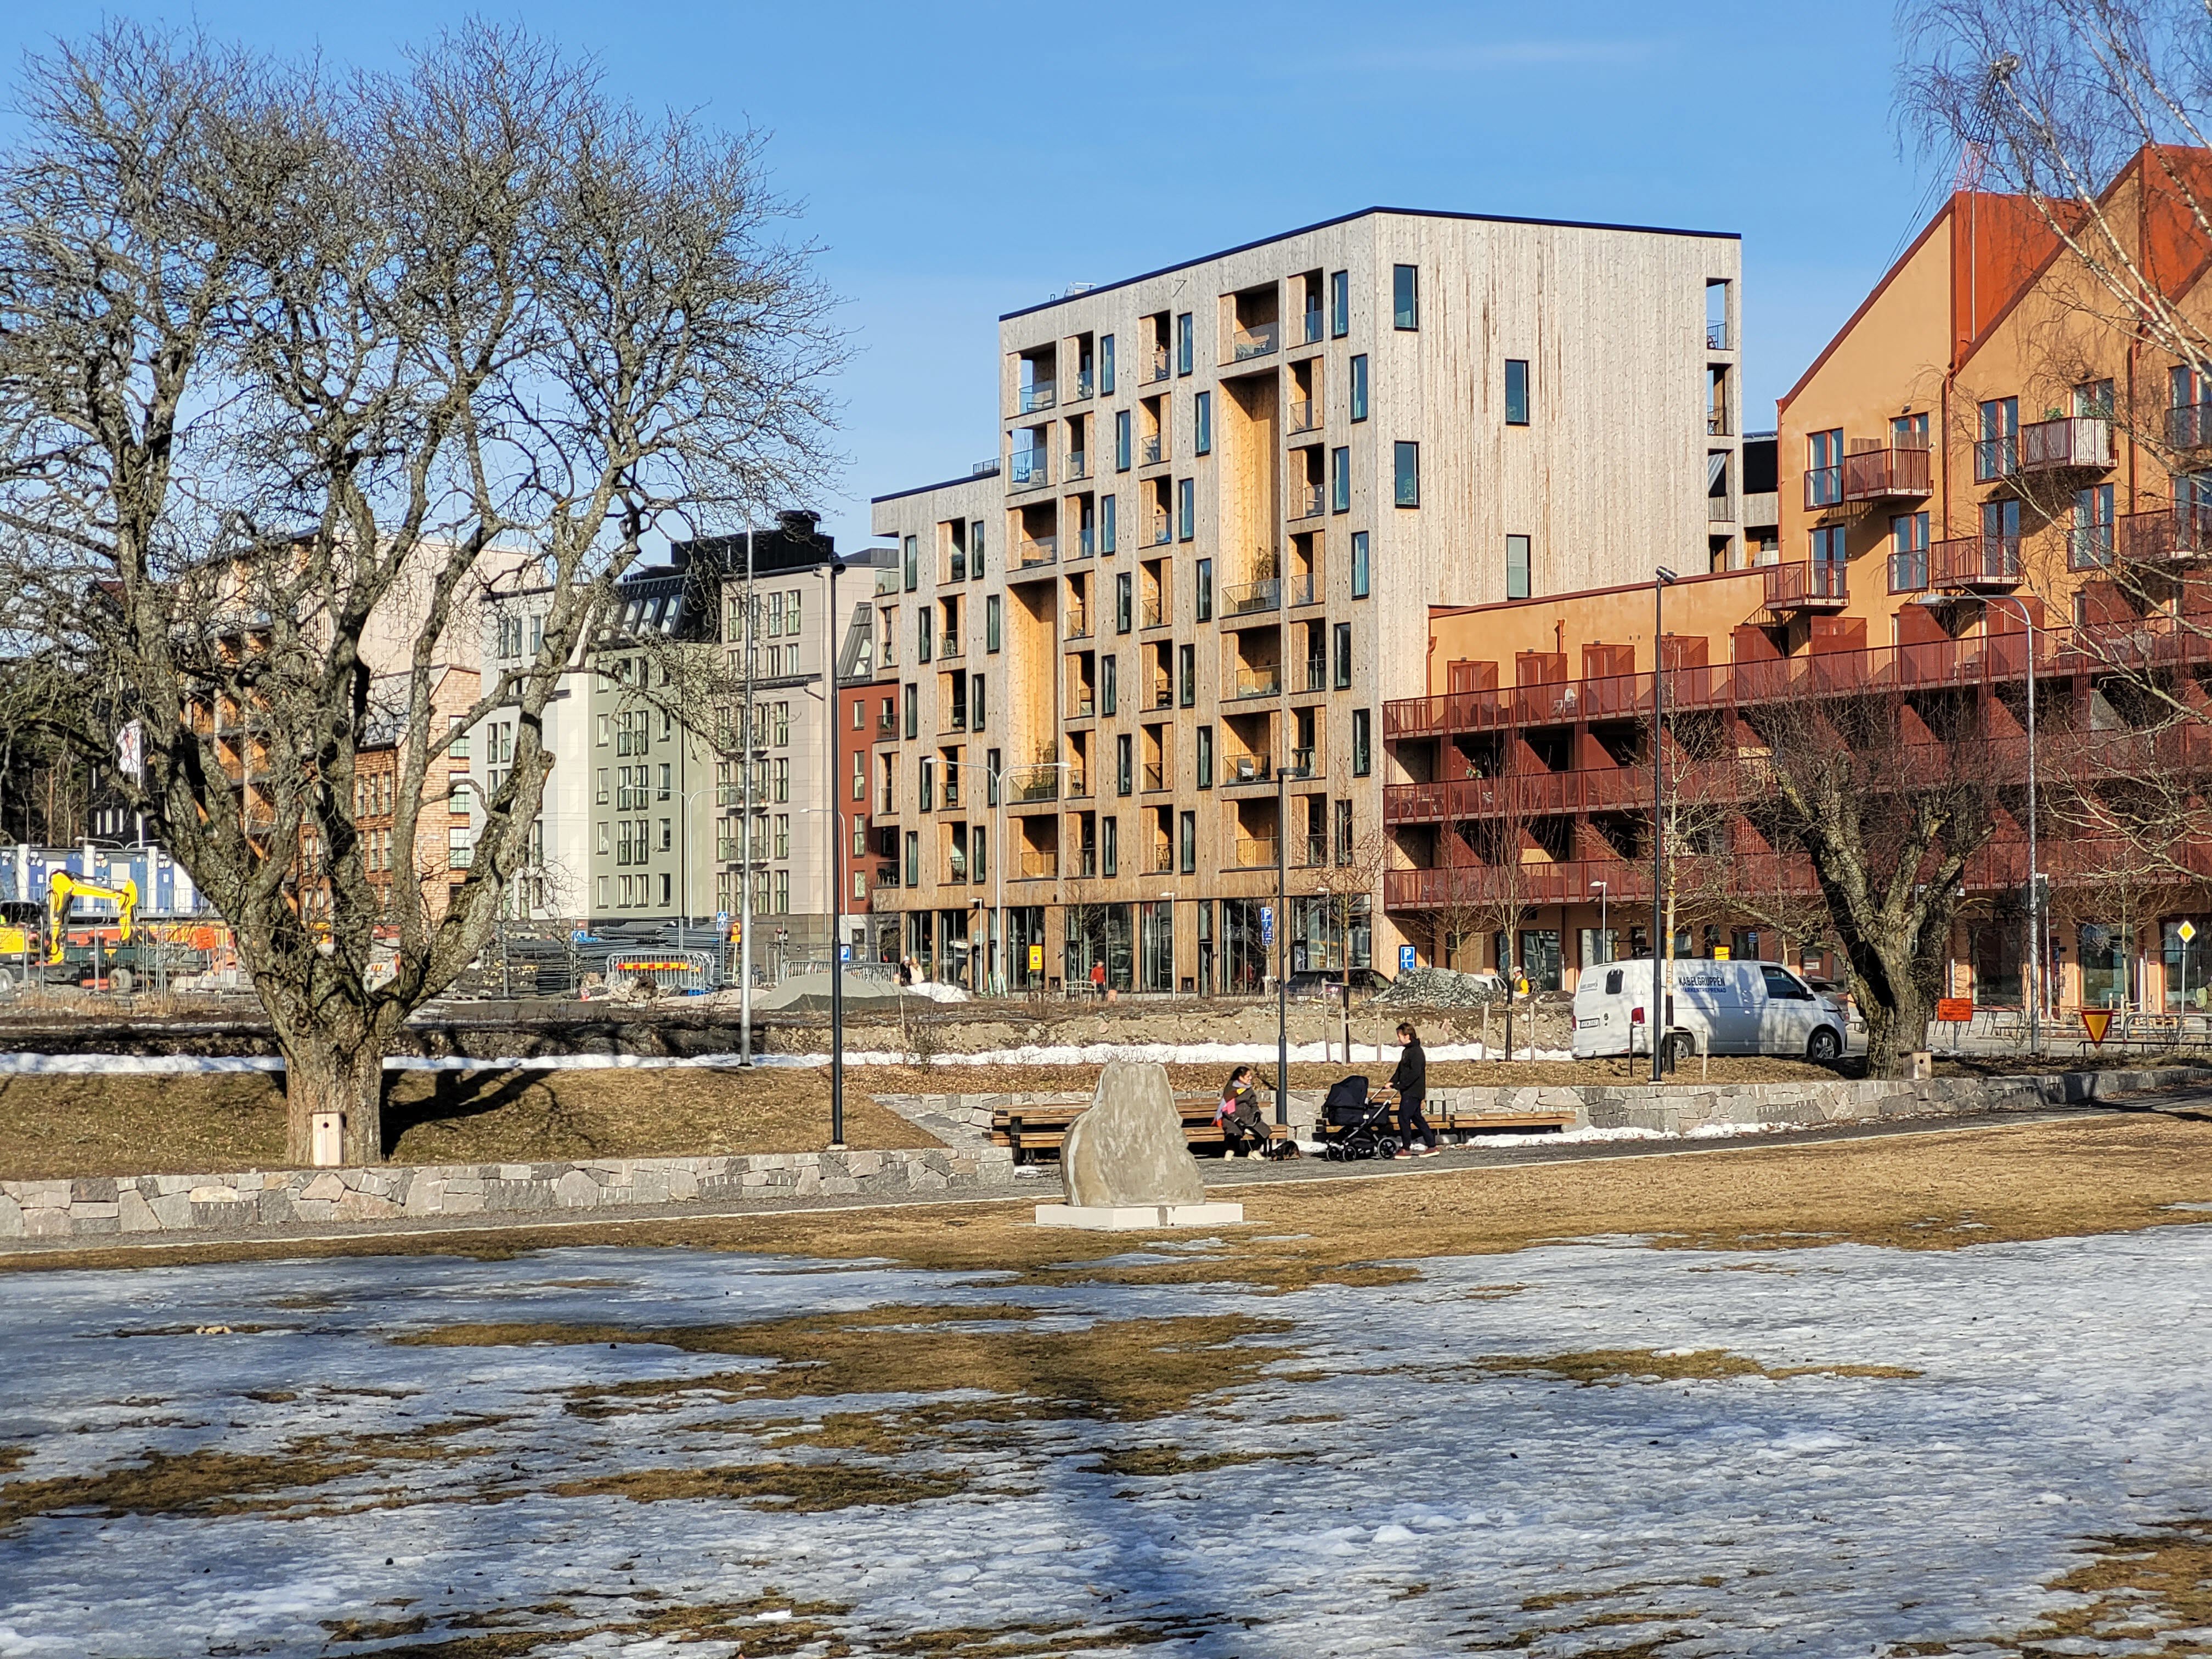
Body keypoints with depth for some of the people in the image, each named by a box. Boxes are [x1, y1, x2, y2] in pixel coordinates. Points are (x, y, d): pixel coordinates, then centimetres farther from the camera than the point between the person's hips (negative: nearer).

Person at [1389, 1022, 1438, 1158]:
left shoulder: (1417, 1052, -16)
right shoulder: (1406, 1051, 14)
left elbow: (1415, 1073, -22)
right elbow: (1400, 1070, 20)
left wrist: (1400, 1085, -21)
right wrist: (1392, 1082, 5)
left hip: (1414, 1091, -10)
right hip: (1409, 1092, 10)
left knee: (1403, 1117, -9)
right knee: (1417, 1118, 13)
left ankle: (1406, 1149, -3)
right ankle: (1431, 1146, 17)